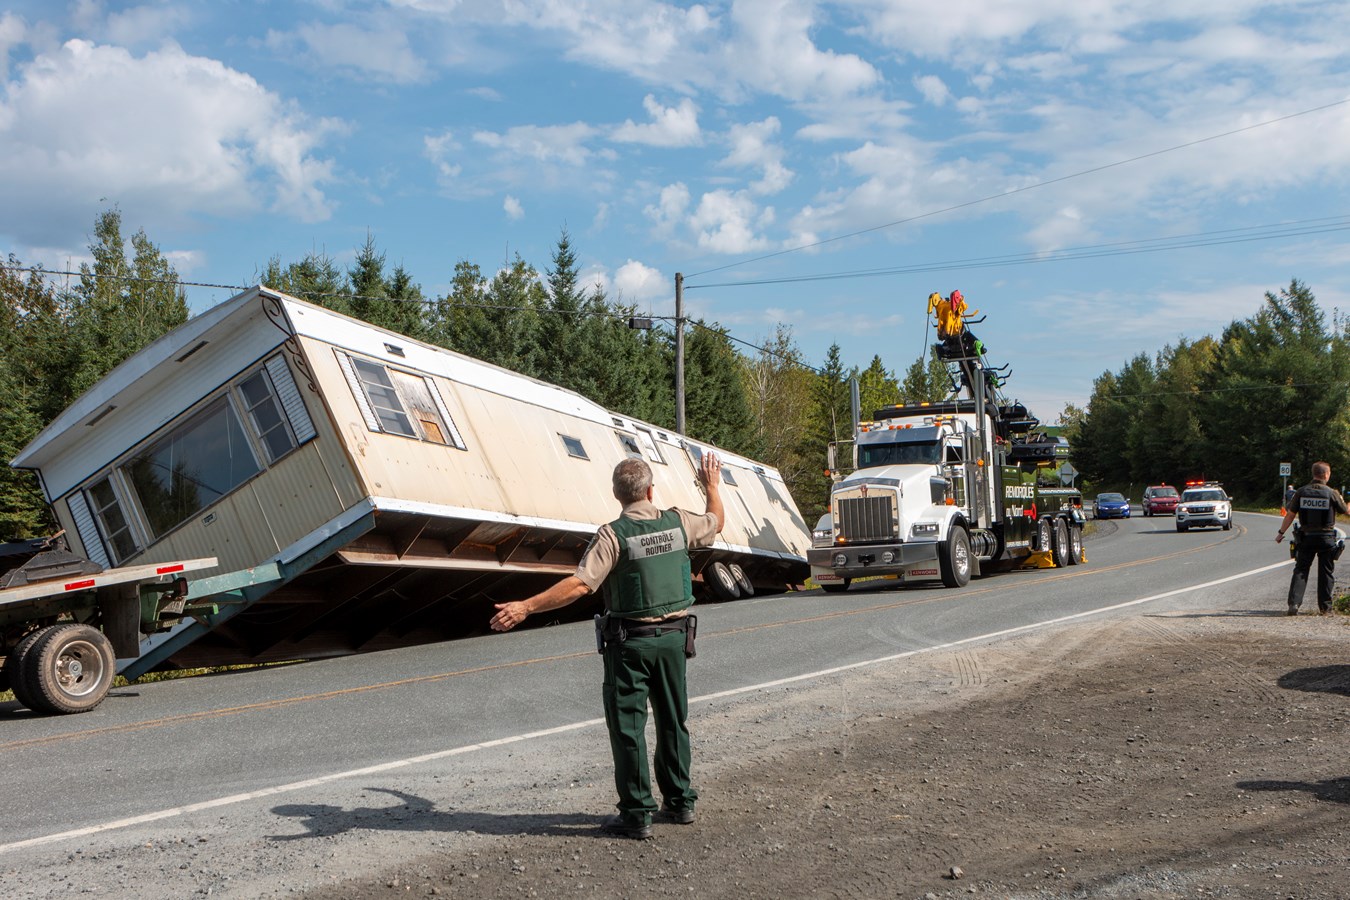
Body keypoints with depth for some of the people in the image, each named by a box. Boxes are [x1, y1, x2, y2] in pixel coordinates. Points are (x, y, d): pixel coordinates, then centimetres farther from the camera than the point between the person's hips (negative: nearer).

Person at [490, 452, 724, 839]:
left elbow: (579, 585, -24)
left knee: (628, 725, 3)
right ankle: (680, 802, 26)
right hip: (674, 636, 5)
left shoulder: (613, 534, -15)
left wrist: (525, 607, -22)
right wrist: (712, 485, 37)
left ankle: (637, 814, 6)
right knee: (673, 720, 17)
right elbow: (716, 523, 21)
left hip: (629, 641, -5)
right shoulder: (678, 522, -1)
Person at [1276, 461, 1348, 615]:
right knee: (1326, 573, 10)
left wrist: (1281, 533, 8)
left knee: (1300, 571, 5)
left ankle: (1294, 603, -7)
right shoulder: (1332, 493, -9)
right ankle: (1324, 607, 14)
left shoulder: (1301, 492, -4)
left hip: (1306, 537, 1)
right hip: (1326, 538, -1)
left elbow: (1290, 515, -2)